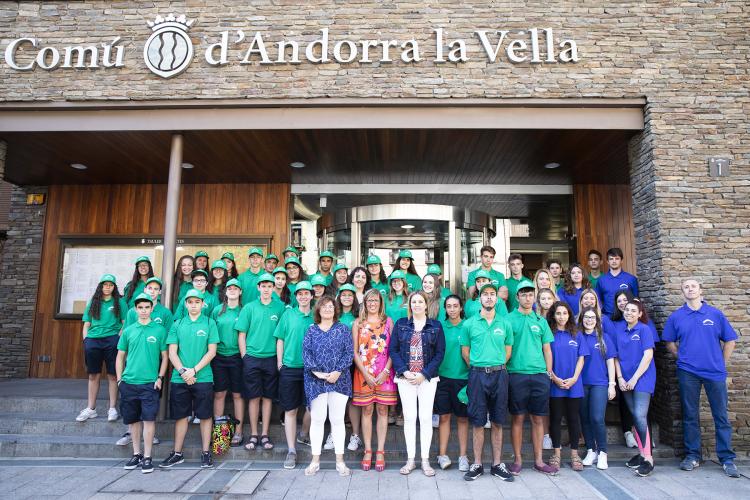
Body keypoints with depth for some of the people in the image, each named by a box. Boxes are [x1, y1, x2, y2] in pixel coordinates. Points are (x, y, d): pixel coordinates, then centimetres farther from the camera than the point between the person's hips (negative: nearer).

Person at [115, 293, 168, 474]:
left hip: (150, 383, -3)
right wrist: (119, 379, 6)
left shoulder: (159, 330, 1)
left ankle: (147, 457, 6)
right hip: (129, 382, 3)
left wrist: (160, 377, -5)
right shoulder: (128, 331, 8)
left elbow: (164, 356, 3)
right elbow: (120, 357, 13)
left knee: (149, 419, -4)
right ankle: (136, 454, 26)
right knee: (133, 419, 12)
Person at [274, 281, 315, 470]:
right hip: (290, 368, 0)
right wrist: (280, 363, 1)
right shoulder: (288, 315, 4)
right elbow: (280, 340, 6)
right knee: (290, 410, 3)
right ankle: (291, 450, 10)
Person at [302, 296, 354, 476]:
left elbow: (349, 352, -1)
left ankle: (340, 460, 14)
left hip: (339, 380, 0)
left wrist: (337, 372, -13)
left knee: (337, 419, 5)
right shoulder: (312, 330, 9)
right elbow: (306, 352, -1)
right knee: (317, 419, 5)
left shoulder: (343, 329, 7)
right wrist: (316, 371, -14)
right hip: (316, 380, 0)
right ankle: (315, 460, 15)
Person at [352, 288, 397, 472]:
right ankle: (368, 452, 15)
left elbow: (393, 349, 1)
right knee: (366, 411, 5)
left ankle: (380, 452, 12)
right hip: (364, 373, 0)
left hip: (384, 374, 0)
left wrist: (385, 372, -9)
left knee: (382, 410, 3)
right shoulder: (358, 323, 5)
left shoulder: (388, 321, 5)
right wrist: (366, 374, -7)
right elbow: (355, 352, 2)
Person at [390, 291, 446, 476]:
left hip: (428, 378, -1)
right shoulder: (401, 324, 5)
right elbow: (393, 349, 2)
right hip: (405, 378, 1)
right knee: (409, 417, 5)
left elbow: (440, 353, -1)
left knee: (426, 417, 2)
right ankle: (410, 460, 16)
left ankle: (425, 460, 14)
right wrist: (404, 371, -10)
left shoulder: (436, 326, 3)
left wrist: (424, 374, -10)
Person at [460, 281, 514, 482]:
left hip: (499, 374, 2)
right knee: (477, 422, 4)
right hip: (477, 374, -1)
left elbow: (508, 350, 11)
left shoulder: (505, 323, 6)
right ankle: (477, 464, 15)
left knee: (497, 422, 9)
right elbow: (465, 351, 5)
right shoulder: (469, 324, 1)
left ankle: (497, 464, 20)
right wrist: (477, 368, 3)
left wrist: (497, 367, 6)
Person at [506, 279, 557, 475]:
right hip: (517, 374, -3)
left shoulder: (541, 321, 13)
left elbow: (547, 349, 15)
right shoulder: (509, 319, 2)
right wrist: (504, 371, -5)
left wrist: (549, 373, 9)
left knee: (538, 418, 8)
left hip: (539, 374, 3)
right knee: (517, 418, 3)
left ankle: (538, 460, 19)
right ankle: (518, 459, 14)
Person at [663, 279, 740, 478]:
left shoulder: (715, 314, 2)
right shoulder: (676, 317, 3)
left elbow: (729, 341, 7)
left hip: (715, 372, 0)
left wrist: (721, 364, 6)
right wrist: (684, 358, 3)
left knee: (721, 416, 3)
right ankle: (692, 456, 18)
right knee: (690, 415, 8)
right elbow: (670, 343, 12)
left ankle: (727, 459, 15)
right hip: (688, 373, 0)